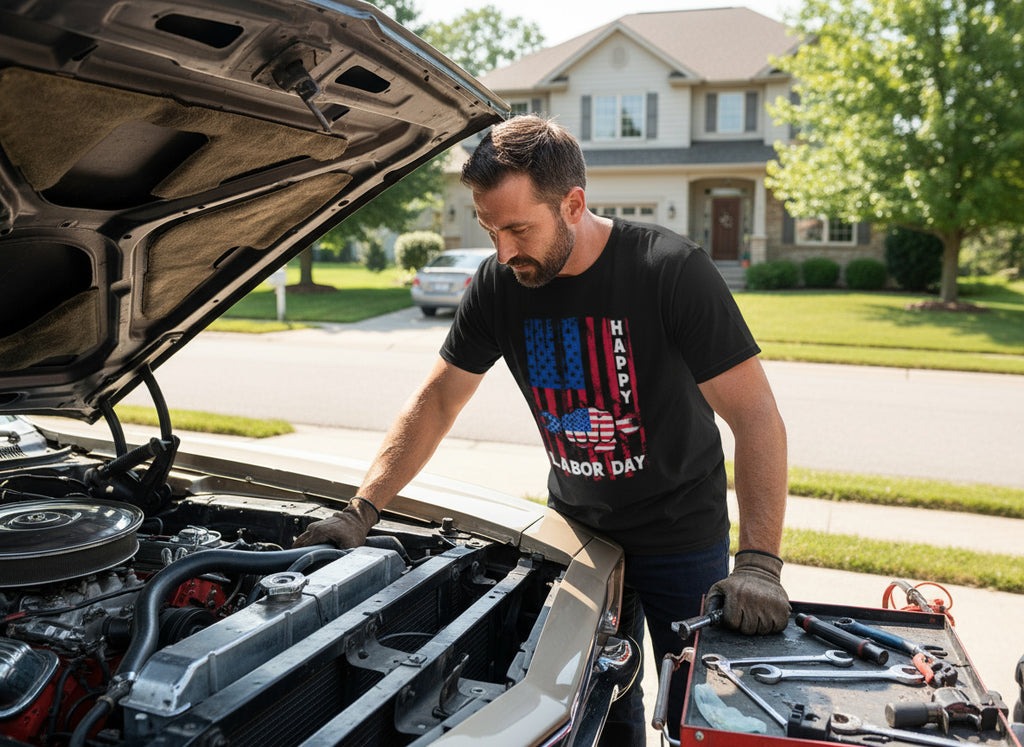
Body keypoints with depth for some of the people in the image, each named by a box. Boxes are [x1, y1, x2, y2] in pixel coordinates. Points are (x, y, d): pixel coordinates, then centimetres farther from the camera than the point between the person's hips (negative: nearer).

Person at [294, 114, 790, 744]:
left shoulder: (673, 271, -23)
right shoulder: (499, 285, -10)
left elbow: (758, 417, -23)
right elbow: (436, 401, -1)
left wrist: (760, 562, -32)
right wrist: (361, 511, -8)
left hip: (683, 537, -3)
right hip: (577, 526, 4)